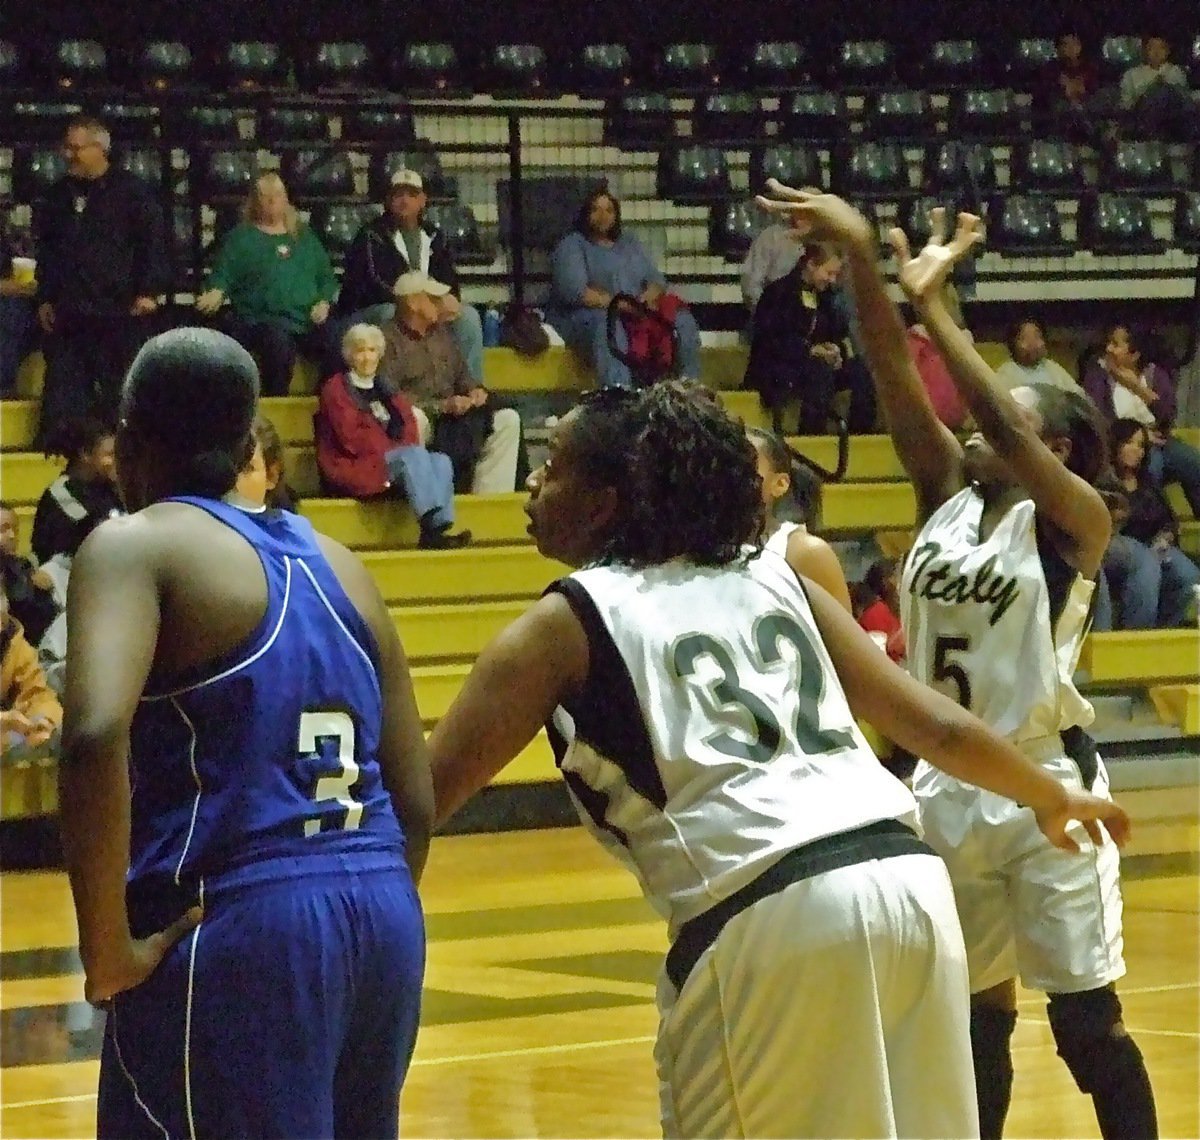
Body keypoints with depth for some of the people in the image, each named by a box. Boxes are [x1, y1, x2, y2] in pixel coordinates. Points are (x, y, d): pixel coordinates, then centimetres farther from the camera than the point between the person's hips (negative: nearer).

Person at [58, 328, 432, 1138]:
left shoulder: (135, 547, -3)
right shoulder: (336, 564, 17)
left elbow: (96, 734, -21)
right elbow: (416, 802, 16)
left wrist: (106, 947, -15)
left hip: (235, 928, -7)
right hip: (384, 919, 7)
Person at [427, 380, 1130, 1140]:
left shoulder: (570, 623, 7)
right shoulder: (775, 581, 22)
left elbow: (422, 796, 4)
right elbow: (938, 727, 25)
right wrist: (1053, 800, 42)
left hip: (768, 918, -6)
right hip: (912, 884, 6)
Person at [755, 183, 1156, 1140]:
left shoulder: (1075, 521, -9)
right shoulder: (948, 495, 6)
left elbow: (999, 422, -26)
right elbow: (897, 383, -6)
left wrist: (931, 303, -24)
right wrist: (862, 257, -18)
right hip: (949, 784, 6)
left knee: (1087, 1018, -4)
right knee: (977, 1008, 15)